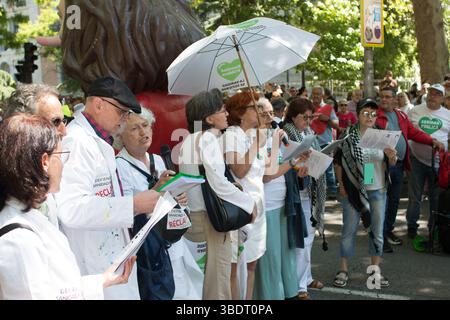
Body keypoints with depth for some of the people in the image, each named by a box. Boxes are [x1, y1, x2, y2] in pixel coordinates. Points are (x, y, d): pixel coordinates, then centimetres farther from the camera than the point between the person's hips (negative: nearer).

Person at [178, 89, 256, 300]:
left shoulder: (188, 141, 11)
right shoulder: (209, 140, -13)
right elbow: (218, 183, -21)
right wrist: (249, 203, -10)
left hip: (190, 214, 8)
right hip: (209, 216, -8)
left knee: (198, 276, 16)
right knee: (218, 276, -2)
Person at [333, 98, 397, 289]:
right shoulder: (348, 136, -6)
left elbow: (391, 163, 7)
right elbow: (339, 163, -1)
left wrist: (392, 157, -15)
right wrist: (341, 185, -8)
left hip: (377, 190, 3)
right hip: (353, 190, -2)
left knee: (377, 231, 10)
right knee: (349, 230, 6)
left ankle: (375, 269, 24)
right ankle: (343, 269, 18)